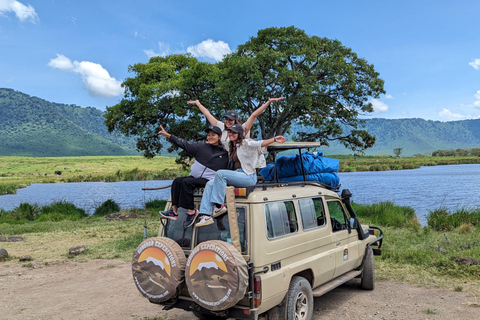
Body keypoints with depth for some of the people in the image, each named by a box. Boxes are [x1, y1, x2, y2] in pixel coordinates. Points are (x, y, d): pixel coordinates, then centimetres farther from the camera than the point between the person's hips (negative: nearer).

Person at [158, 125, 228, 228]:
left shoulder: (225, 153, 3)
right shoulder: (201, 146, 9)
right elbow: (184, 144, 5)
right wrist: (167, 135, 1)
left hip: (209, 180, -5)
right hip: (195, 177, 5)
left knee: (186, 182, -25)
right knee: (177, 181, -13)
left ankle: (191, 211, -19)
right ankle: (174, 211, -14)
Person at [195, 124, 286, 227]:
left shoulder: (245, 143, 0)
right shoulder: (232, 147, 24)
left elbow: (260, 144, -14)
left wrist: (274, 139, -30)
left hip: (249, 176, -8)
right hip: (237, 175, 8)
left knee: (220, 173, -28)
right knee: (210, 184, -8)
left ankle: (219, 206, -23)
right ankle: (206, 215, -18)